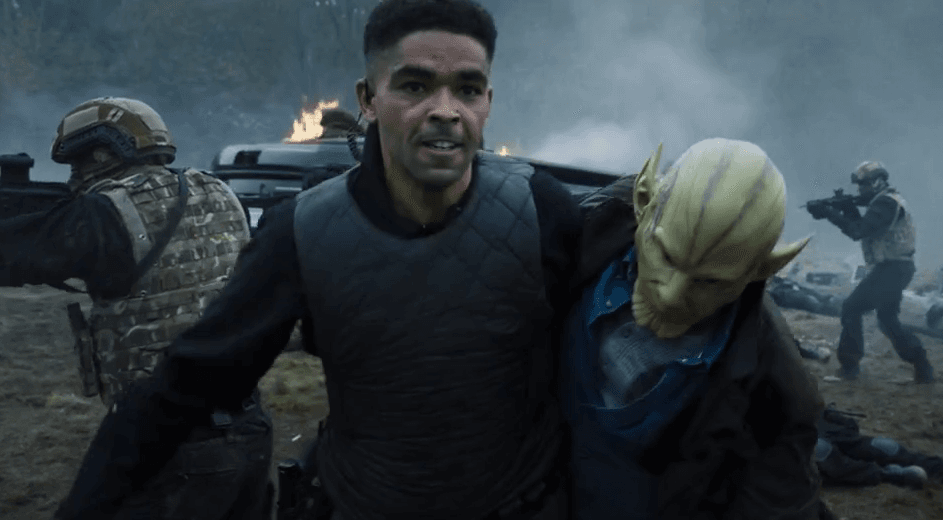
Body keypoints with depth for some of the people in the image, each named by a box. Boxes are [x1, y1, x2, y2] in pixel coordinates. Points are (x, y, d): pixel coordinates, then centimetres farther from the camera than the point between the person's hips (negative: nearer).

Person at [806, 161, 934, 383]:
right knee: (851, 308, 10)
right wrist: (849, 211, 4)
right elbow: (865, 231, 19)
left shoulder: (886, 203, -15)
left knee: (888, 320, -9)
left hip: (892, 270, -10)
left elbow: (859, 231, -23)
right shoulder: (885, 202, 17)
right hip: (886, 269, 10)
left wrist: (829, 213, -19)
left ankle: (922, 368, -2)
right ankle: (849, 365, 14)